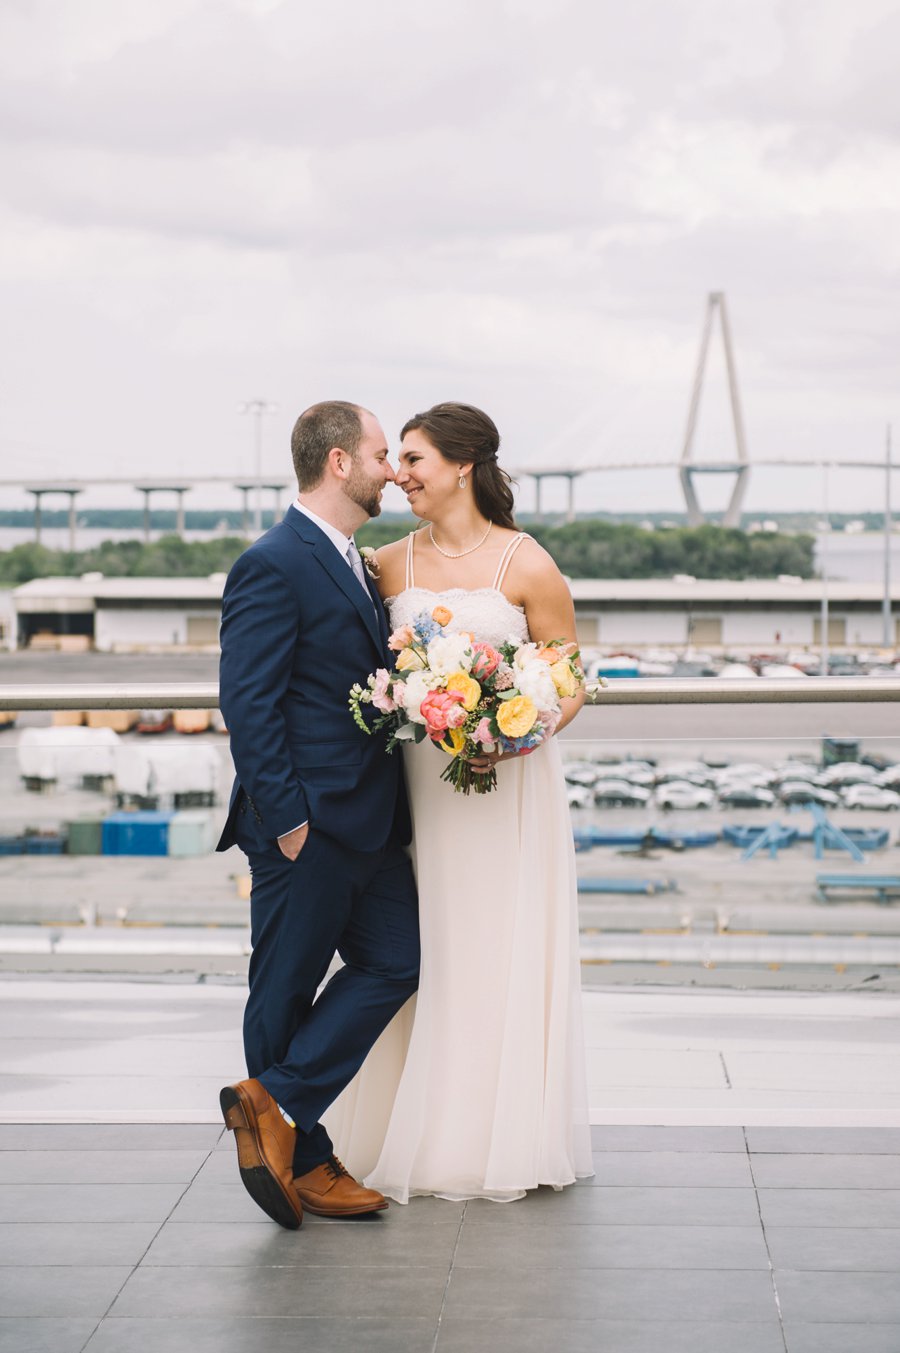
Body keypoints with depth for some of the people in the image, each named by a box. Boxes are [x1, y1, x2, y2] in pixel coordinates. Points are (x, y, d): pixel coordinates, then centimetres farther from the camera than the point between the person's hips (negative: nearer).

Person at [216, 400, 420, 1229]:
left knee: (395, 961, 5)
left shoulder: (353, 565, 17)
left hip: (369, 820, 9)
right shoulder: (273, 565, -13)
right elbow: (247, 704, -18)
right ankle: (301, 1162, 9)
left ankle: (276, 1104, 8)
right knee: (285, 991, 2)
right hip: (308, 824, -9)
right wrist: (285, 816, -20)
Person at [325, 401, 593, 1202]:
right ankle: (414, 1137, 15)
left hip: (510, 783, -3)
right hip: (417, 781, 3)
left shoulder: (526, 566, -5)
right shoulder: (393, 564, 6)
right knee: (418, 953, 4)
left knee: (504, 955, 2)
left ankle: (507, 1139, 15)